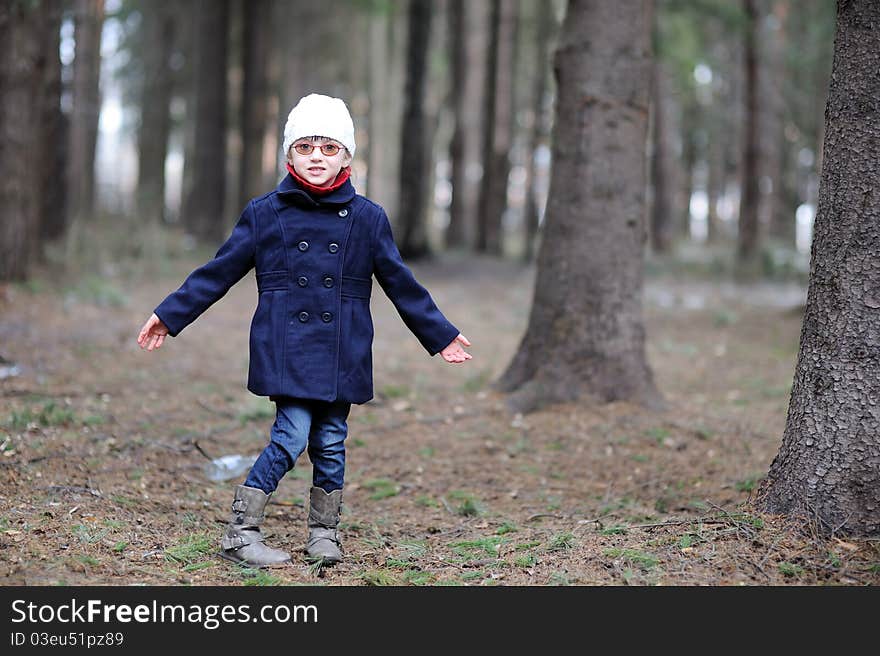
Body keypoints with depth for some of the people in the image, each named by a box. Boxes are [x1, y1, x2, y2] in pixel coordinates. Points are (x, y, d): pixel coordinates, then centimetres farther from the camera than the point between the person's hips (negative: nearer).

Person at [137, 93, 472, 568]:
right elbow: (217, 274, 8)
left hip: (341, 356, 2)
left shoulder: (368, 219, 7)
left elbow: (401, 284, 14)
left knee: (330, 443, 7)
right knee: (291, 436, -12)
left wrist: (440, 335, 17)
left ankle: (324, 533, 24)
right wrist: (169, 316, 5)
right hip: (286, 351, -2)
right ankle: (240, 534, -3)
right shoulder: (264, 215, 3)